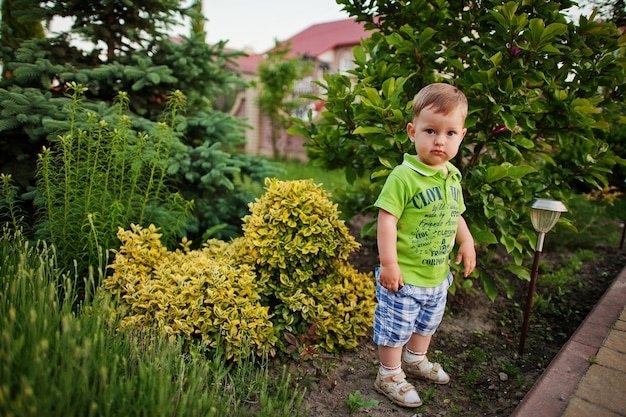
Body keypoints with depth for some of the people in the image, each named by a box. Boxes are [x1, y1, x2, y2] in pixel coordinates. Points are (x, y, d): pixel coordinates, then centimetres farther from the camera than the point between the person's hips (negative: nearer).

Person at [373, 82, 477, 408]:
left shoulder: (453, 176, 4)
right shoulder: (404, 176, -22)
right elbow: (387, 219, -24)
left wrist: (466, 242, 10)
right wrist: (389, 263, -25)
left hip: (438, 274, 8)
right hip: (404, 276, -8)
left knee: (427, 322, 27)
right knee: (395, 328, 9)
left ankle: (415, 360, 52)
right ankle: (389, 376, 31)